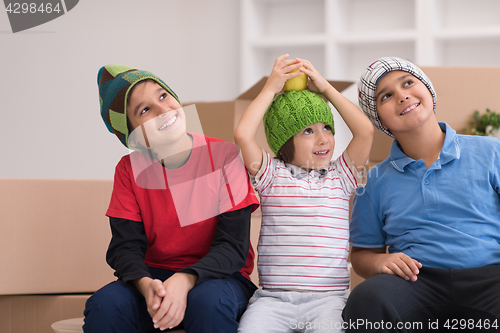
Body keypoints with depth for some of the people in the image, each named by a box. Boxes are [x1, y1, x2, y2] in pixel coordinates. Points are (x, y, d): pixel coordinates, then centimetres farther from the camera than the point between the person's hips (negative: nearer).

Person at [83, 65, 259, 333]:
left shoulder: (224, 156, -9)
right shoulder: (130, 169, 0)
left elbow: (233, 245, -13)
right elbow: (125, 246, -5)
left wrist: (185, 280, -31)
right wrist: (145, 285, -29)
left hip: (217, 273, -2)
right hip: (154, 274, 2)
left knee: (208, 303, -38)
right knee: (104, 305, -29)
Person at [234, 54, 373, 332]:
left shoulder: (340, 176, 12)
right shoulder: (272, 174, 8)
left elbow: (365, 131, -1)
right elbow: (243, 135, -8)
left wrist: (326, 88, 6)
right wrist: (271, 88, 2)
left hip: (329, 296, 0)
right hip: (273, 296, 0)